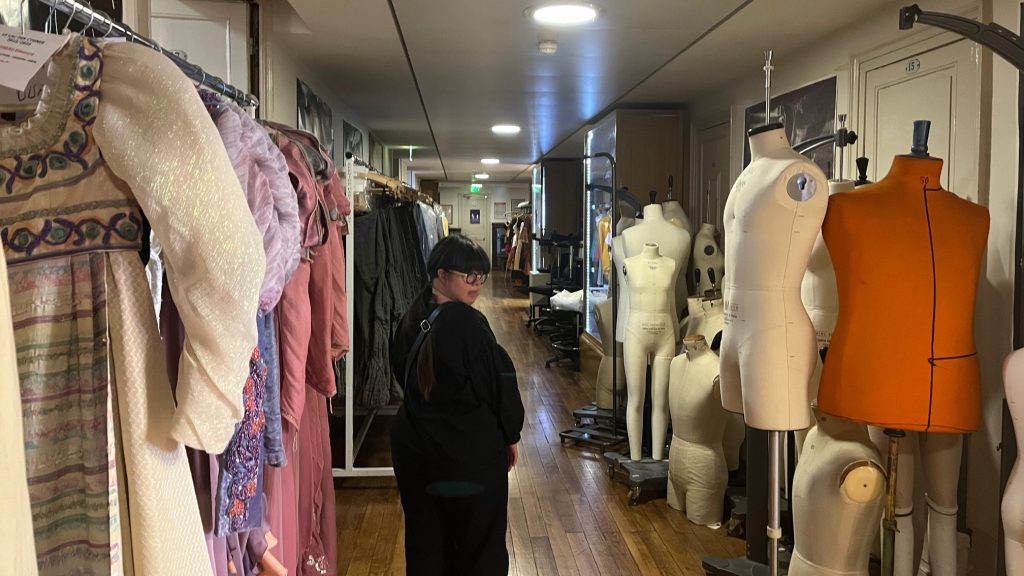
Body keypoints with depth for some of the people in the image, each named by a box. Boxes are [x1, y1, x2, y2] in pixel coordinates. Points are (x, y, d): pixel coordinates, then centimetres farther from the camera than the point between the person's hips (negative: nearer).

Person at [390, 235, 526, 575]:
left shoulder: (411, 321, 0)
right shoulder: (467, 323, -21)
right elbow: (499, 382, -16)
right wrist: (510, 435, 0)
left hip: (414, 448, 7)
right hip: (471, 452, -6)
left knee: (425, 545, 18)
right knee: (480, 548, 11)